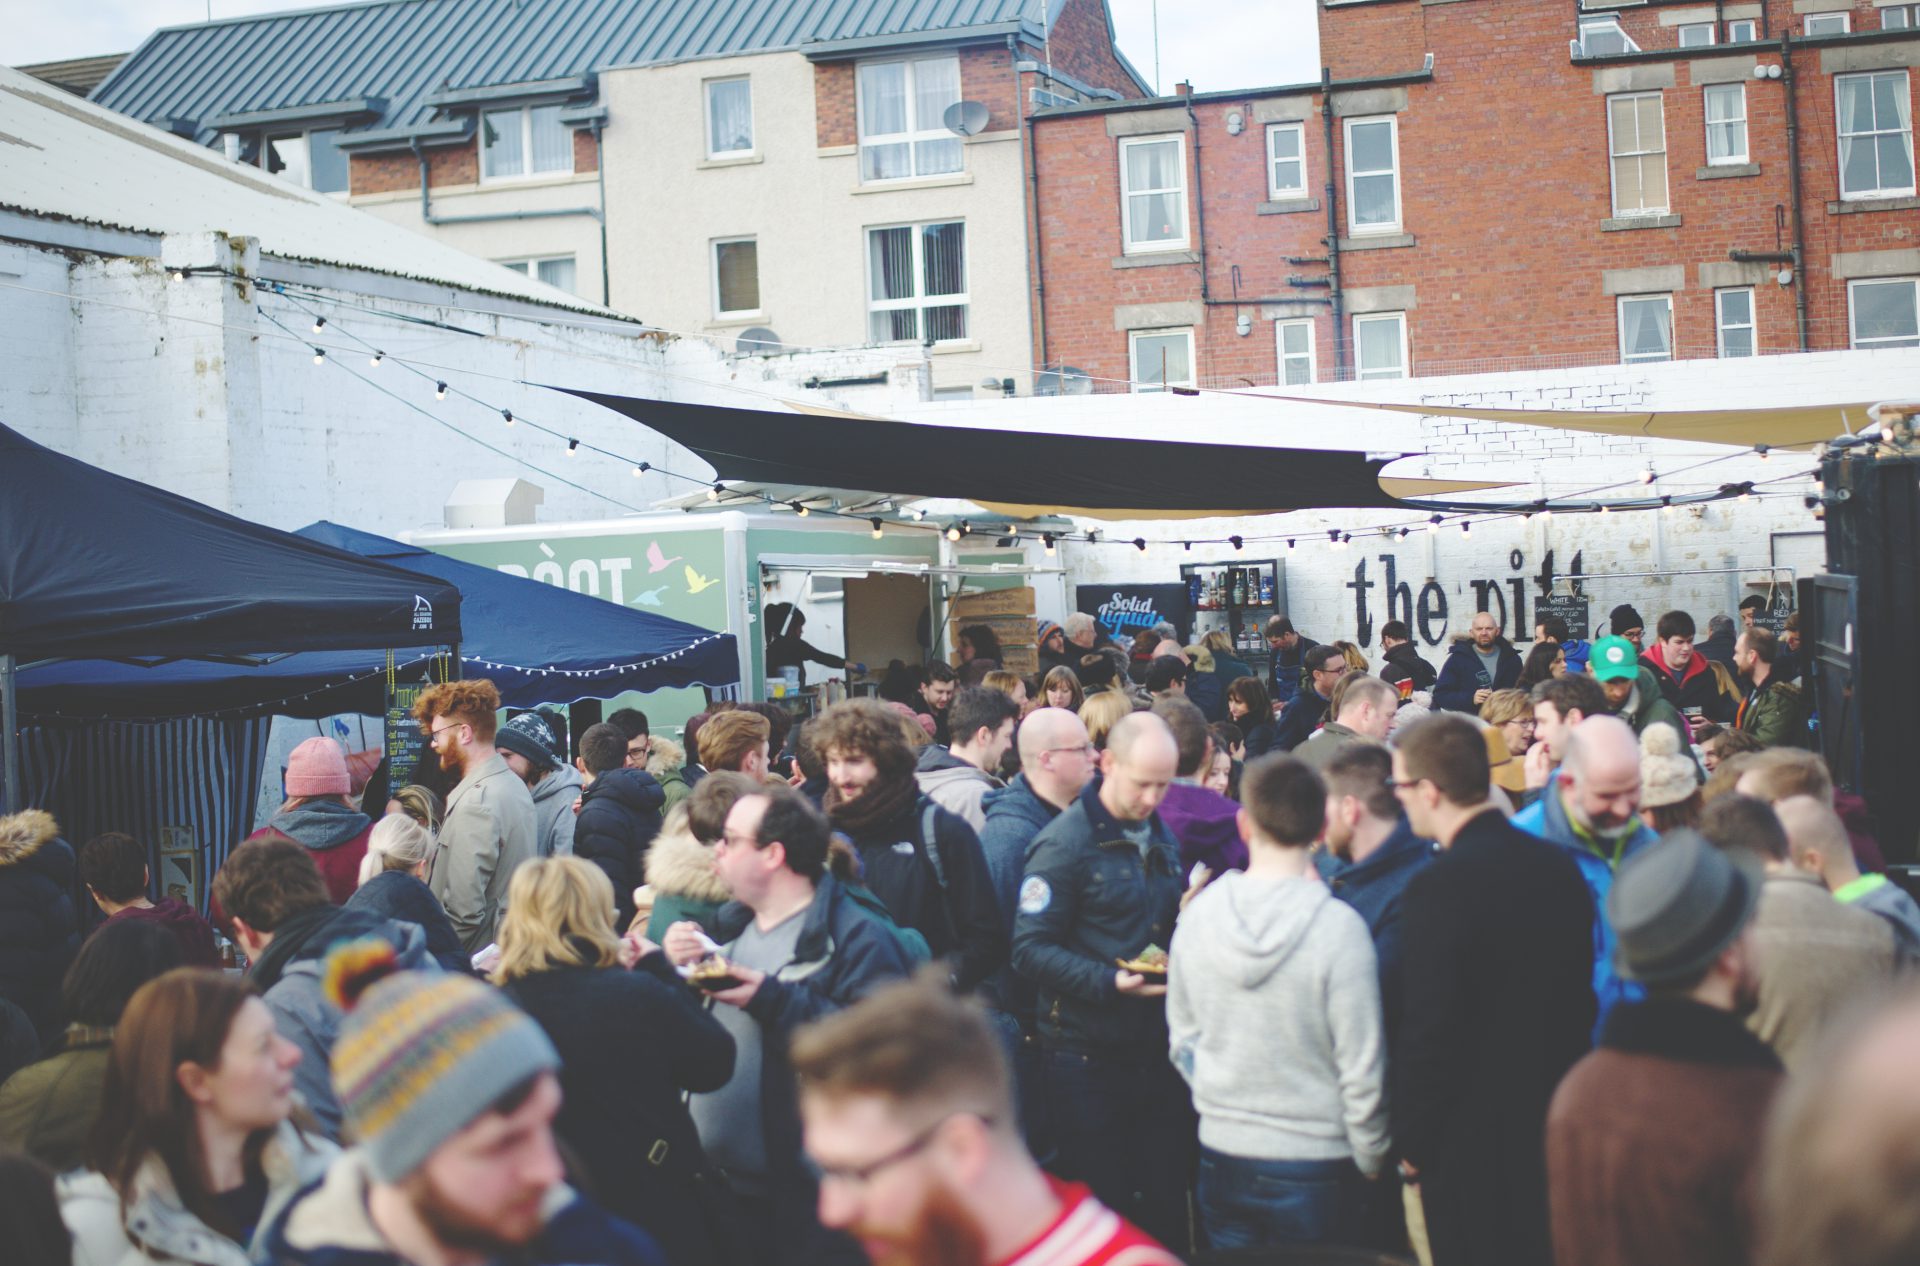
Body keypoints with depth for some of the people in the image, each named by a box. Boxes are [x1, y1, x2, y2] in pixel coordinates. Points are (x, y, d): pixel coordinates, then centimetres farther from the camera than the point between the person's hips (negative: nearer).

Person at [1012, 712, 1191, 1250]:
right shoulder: (1064, 844, -12)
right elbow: (1031, 948, -17)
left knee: (1166, 1205, 12)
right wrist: (1109, 982, -26)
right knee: (1099, 1204, 3)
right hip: (1089, 1058, -6)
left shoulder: (1162, 838, 12)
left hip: (1158, 1051, 7)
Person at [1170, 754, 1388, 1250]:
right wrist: (1372, 1158, 2)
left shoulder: (1199, 914, -4)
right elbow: (1362, 1068, -12)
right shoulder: (1338, 927, -17)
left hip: (1221, 1154, 4)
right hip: (1314, 1166, -3)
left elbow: (1183, 1039, 7)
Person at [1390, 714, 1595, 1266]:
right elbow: (1581, 992, 9)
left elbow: (1429, 1028, -20)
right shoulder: (1558, 865, 1)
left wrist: (1412, 1142, -8)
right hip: (1558, 1123, 7)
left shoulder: (1441, 885, -21)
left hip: (1472, 1140, -7)